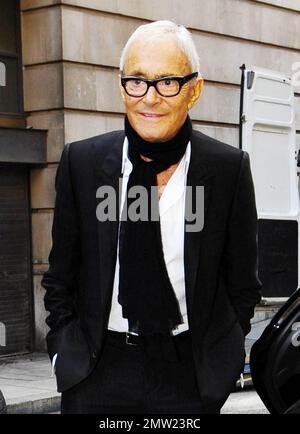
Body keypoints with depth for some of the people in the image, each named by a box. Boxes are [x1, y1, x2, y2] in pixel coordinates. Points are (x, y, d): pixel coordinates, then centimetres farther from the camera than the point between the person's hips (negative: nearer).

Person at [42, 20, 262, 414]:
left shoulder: (230, 168, -6)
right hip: (96, 370, 1)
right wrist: (64, 351, 1)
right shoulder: (80, 161, -2)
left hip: (192, 372, -1)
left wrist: (219, 358, 0)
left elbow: (242, 282, 2)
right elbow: (61, 275, 6)